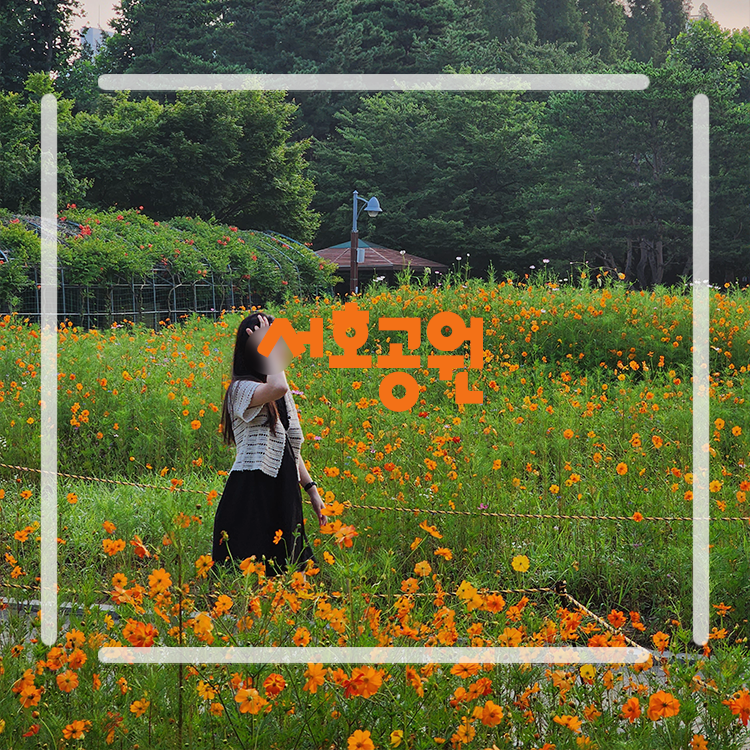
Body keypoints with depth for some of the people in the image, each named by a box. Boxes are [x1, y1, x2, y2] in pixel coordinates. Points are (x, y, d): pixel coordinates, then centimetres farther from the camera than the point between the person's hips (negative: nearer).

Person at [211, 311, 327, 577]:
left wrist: (312, 490, 19)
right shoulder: (242, 389, -11)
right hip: (252, 493, -8)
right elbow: (277, 388, -34)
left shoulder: (283, 394, 15)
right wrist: (269, 349, -19)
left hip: (284, 493, 8)